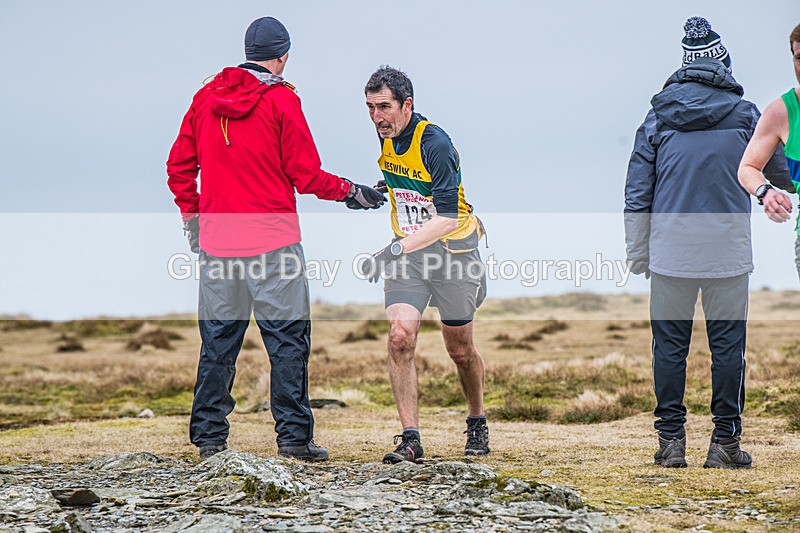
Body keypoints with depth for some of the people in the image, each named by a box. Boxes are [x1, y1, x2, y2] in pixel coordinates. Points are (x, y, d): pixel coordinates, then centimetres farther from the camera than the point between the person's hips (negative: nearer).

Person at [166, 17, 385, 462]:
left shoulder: (206, 98, 9)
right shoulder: (281, 100, -6)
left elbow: (179, 166, 11)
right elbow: (305, 174, -6)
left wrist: (193, 217, 22)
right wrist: (349, 192, 9)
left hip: (216, 240, 5)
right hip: (272, 239, -5)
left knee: (218, 341, 10)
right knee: (288, 338, 0)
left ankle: (209, 435, 11)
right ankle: (294, 436, -3)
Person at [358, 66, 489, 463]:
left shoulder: (435, 144, -25)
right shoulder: (386, 134, -2)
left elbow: (447, 218, -32)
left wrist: (394, 251, -39)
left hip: (451, 247, -5)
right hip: (406, 250, 5)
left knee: (460, 349, 8)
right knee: (400, 336, -15)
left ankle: (477, 424, 34)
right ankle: (410, 438, -15)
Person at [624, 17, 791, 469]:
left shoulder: (658, 117, 3)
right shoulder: (745, 115, -1)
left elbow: (637, 192, 4)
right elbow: (781, 171, 10)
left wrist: (638, 253, 11)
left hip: (670, 255, 1)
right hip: (729, 254, -1)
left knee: (670, 345, 7)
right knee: (728, 345, 4)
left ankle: (671, 440, 7)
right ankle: (726, 443, 5)